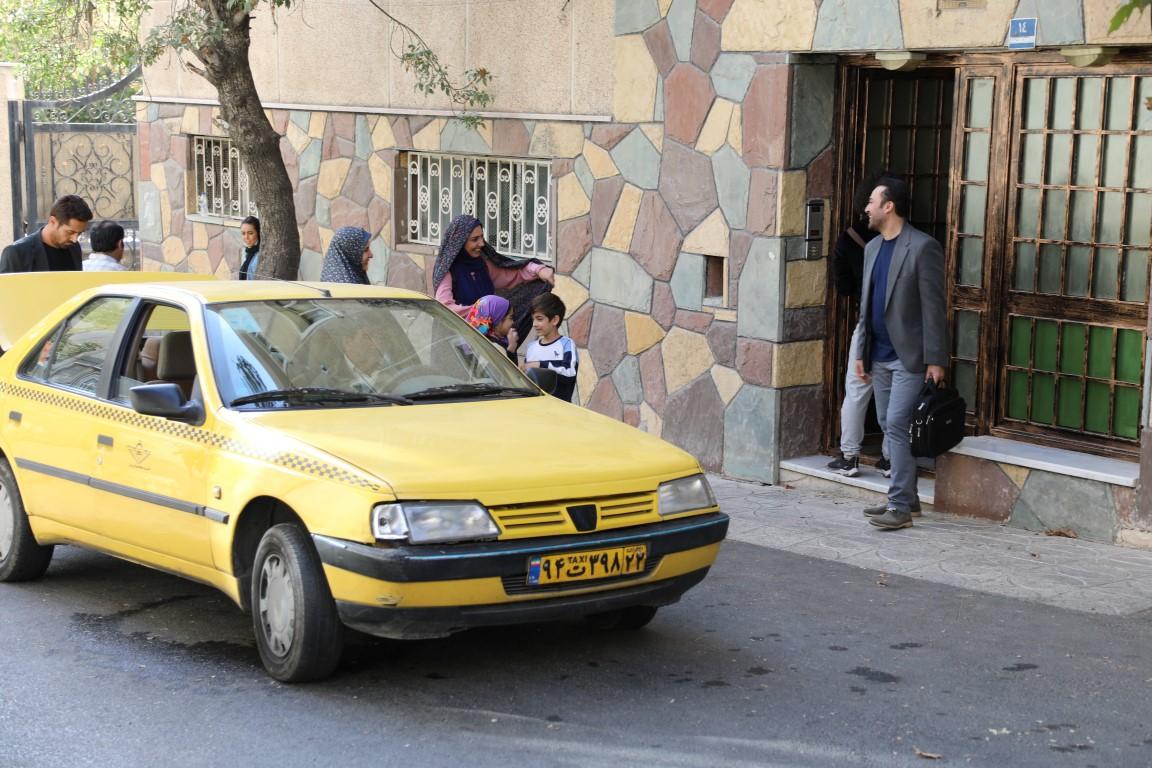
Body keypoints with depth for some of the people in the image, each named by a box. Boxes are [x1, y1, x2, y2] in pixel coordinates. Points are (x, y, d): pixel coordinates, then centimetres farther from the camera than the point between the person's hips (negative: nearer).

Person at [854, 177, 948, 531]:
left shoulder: (922, 247, -11)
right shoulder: (873, 248, 14)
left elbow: (933, 306, -13)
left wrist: (936, 359, -16)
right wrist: (862, 352, 16)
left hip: (910, 356, -8)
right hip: (880, 356, 8)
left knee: (897, 425, -12)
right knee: (889, 426, 11)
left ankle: (900, 506, -10)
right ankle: (905, 495, 21)